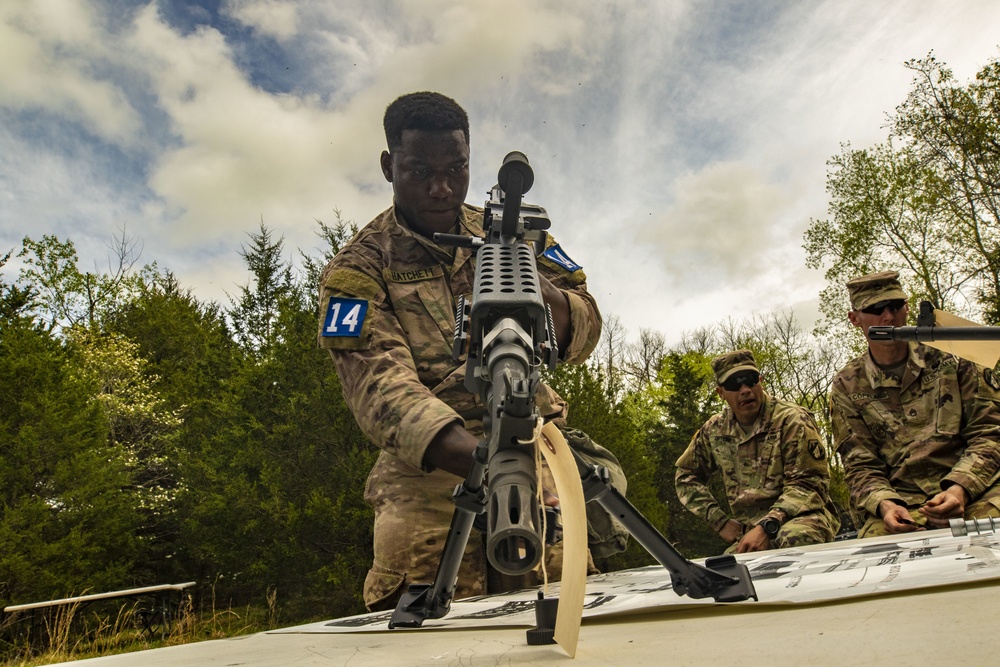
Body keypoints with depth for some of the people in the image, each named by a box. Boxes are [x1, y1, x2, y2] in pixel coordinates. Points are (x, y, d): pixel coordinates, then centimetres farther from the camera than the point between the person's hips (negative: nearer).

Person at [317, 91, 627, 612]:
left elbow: (585, 330, 8)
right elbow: (377, 384, -14)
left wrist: (541, 294, -17)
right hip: (430, 463, -2)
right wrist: (477, 459, -32)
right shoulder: (357, 269, 2)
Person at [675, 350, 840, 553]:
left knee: (792, 539, -38)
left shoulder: (791, 420, -9)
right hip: (750, 529, 3)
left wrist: (767, 527, -27)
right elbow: (686, 477, 18)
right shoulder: (715, 430, 5)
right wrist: (720, 521, 6)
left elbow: (807, 485, -14)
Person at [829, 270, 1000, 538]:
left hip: (975, 488, 1)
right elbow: (860, 465, 6)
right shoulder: (847, 387, 9)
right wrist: (885, 504, -17)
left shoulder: (950, 359, 9)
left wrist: (961, 488, -16)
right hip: (904, 501, 0)